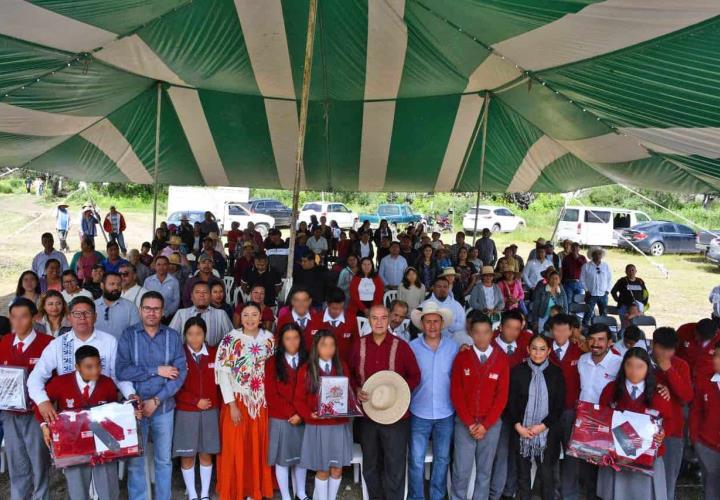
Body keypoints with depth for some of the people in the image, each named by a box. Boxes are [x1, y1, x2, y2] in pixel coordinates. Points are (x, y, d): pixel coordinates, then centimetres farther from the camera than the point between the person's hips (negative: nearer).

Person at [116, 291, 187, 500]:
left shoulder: (173, 337, -1)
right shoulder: (128, 335, -3)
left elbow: (181, 372, -7)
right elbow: (121, 371, -14)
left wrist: (156, 400, -14)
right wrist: (156, 370, -15)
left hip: (164, 407, 1)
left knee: (164, 459, 12)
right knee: (135, 460, 8)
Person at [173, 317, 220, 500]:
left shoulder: (214, 354, 0)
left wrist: (215, 402, -4)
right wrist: (195, 401, -13)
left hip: (210, 411, 2)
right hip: (186, 412, -1)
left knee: (206, 454, 9)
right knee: (187, 455, 6)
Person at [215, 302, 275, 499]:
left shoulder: (269, 339, 1)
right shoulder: (231, 339, -10)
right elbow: (223, 373, -12)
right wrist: (232, 405, -15)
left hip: (261, 401, 3)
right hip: (237, 400, -3)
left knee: (259, 447, 12)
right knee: (236, 448, 5)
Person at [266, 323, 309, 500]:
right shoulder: (272, 362, -5)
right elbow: (271, 395, -8)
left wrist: (301, 414, -11)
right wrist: (291, 413, -13)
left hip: (303, 419, 2)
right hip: (280, 419, -2)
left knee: (301, 457, 13)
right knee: (282, 459, 6)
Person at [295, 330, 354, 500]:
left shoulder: (343, 367, 5)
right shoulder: (305, 370, -4)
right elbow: (299, 399, -4)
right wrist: (309, 414, -19)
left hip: (341, 425, 3)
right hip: (318, 426, -2)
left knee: (337, 468, 10)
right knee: (323, 469, 6)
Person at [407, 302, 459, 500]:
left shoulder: (453, 347, -3)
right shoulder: (412, 347, -7)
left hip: (446, 414, 2)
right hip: (419, 413, -1)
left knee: (442, 459, 16)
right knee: (416, 461, 5)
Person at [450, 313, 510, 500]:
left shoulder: (502, 359, -1)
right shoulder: (461, 358, -2)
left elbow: (502, 395, -2)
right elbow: (456, 393, -3)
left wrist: (485, 424, -8)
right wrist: (470, 423, -9)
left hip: (491, 424, 1)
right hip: (465, 423, -1)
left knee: (484, 470, 9)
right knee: (461, 471, 0)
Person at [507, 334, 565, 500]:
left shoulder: (556, 373, 0)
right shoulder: (518, 371, -1)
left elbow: (560, 405, -1)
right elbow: (511, 402, 0)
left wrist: (543, 425, -9)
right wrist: (518, 426, -10)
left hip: (548, 432, 0)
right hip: (521, 430, 0)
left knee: (547, 474, 5)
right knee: (523, 472, 10)